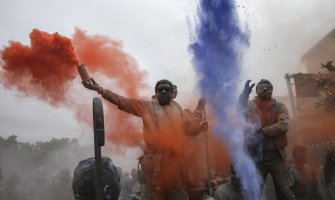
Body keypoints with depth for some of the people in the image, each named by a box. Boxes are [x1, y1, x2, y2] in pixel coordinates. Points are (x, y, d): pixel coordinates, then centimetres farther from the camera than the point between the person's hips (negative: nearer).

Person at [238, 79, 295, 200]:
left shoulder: (279, 107, 2)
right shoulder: (251, 106, 0)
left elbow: (284, 126, -13)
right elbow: (240, 110, -22)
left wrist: (262, 131, -18)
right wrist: (245, 93, -37)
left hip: (277, 156, 1)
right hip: (256, 157, 0)